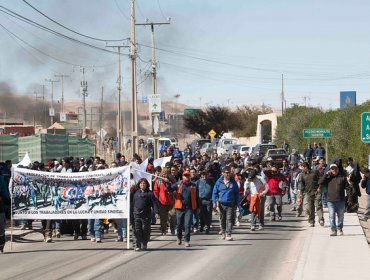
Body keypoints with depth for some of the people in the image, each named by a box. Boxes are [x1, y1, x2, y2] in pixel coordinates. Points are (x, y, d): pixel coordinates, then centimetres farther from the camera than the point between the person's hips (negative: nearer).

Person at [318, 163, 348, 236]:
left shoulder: (342, 177, 7)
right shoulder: (328, 178, 9)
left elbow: (347, 186, 8)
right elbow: (320, 182, -2)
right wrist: (326, 174, -6)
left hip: (341, 200, 0)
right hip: (331, 200, 0)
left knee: (340, 216, 10)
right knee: (332, 216, -9)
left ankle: (339, 229, 25)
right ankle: (333, 230, -9)